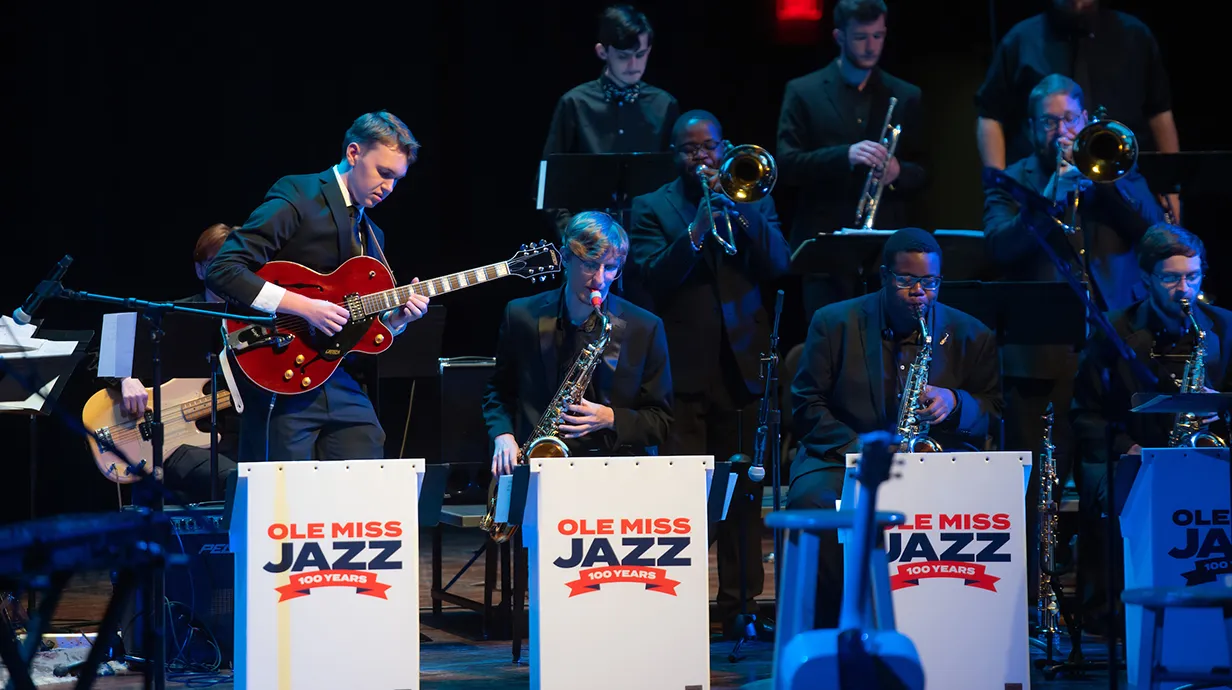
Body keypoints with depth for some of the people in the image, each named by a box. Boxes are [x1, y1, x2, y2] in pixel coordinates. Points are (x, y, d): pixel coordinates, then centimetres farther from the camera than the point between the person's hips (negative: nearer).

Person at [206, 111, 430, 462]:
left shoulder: (371, 235, 20)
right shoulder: (297, 198, -6)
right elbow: (222, 271, -17)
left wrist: (396, 317, 2)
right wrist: (306, 307, -21)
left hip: (342, 386, 7)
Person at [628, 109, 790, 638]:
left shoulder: (753, 202, 13)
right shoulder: (652, 208, 7)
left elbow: (778, 265, -1)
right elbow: (655, 277, -8)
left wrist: (739, 212, -13)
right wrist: (697, 232, -21)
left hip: (742, 365, 2)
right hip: (684, 369, -2)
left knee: (742, 493, 4)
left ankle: (740, 602, 10)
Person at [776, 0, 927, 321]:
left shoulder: (906, 96, 11)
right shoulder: (803, 92, 4)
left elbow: (924, 171, 12)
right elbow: (787, 164, -4)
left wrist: (898, 171, -12)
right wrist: (844, 155, -19)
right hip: (825, 245, -2)